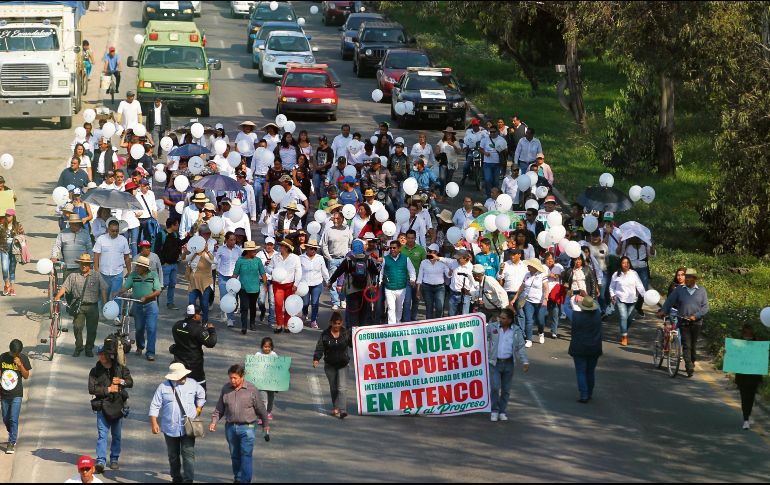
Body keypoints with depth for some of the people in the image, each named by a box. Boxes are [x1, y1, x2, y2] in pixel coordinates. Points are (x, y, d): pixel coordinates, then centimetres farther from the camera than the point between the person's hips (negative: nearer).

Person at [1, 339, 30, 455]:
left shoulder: (23, 358, -6)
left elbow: (26, 376, -4)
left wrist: (20, 365, -20)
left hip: (16, 394, -3)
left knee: (13, 419, -10)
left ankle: (12, 443, -4)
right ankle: (13, 435, 38)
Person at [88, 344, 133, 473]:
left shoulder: (120, 368, 6)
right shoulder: (95, 371, 2)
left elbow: (130, 382, 6)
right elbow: (92, 389, -6)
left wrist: (122, 381, -14)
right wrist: (108, 390, -13)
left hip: (118, 406, 2)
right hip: (102, 406, -2)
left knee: (117, 435, 10)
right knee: (102, 434, -11)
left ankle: (114, 459, 22)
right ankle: (100, 461, -16)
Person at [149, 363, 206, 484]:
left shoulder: (192, 384, -1)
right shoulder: (164, 386, -6)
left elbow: (201, 395, 19)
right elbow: (155, 406, -4)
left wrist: (198, 409, 14)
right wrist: (154, 423, -11)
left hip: (188, 427, -1)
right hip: (170, 427, 1)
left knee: (188, 454, -12)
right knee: (173, 455, 14)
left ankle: (188, 479, -13)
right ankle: (176, 478, 30)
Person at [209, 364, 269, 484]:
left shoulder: (252, 390, -7)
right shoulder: (226, 389, 2)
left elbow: (260, 408, 3)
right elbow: (219, 408, 11)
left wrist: (265, 424, 12)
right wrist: (214, 421, -2)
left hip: (247, 427, -4)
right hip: (230, 427, 4)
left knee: (246, 455, -11)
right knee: (235, 456, 13)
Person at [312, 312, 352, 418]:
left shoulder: (346, 333, -2)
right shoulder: (325, 334, -5)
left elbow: (352, 344, 8)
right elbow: (320, 348, -8)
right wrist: (316, 359, -23)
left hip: (342, 365, -1)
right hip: (330, 365, 1)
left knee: (342, 388, -14)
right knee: (333, 388, 12)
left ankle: (342, 409, -21)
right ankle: (335, 408, 25)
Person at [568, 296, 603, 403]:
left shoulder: (576, 316, -17)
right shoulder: (597, 315, -6)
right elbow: (597, 305, 16)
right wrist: (587, 296, 28)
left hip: (580, 349, -4)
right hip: (594, 349, 4)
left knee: (581, 373, 1)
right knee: (590, 373, 15)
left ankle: (584, 396, -6)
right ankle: (589, 394, 23)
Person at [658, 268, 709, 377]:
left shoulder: (701, 290, 5)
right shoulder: (679, 290, 5)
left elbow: (705, 307, 1)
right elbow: (669, 301, 2)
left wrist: (695, 316, -13)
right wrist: (662, 311, -14)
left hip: (696, 322, 1)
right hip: (683, 322, -1)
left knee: (693, 345, 9)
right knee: (686, 345, -10)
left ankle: (692, 363, 26)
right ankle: (689, 368, -15)